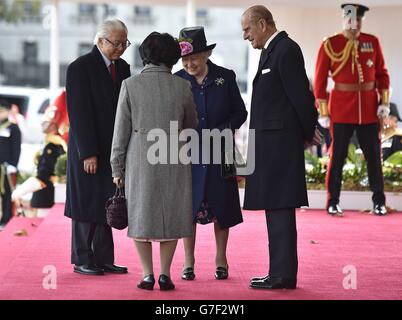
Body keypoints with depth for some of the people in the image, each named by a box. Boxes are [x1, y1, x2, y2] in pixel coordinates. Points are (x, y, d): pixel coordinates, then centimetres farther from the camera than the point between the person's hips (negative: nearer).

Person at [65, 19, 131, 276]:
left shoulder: (122, 67, 11)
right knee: (87, 204, 1)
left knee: (105, 204, 8)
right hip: (89, 151, -6)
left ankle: (103, 259, 12)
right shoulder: (80, 68, -10)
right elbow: (79, 113, -14)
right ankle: (82, 260, 9)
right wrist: (88, 154, -17)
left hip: (113, 149, 6)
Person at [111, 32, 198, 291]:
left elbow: (121, 130, -3)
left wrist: (117, 167, 4)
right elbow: (191, 125, 12)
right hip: (174, 159, 1)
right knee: (170, 215, 10)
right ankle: (165, 274, 8)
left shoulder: (131, 85, -4)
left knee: (140, 214, 9)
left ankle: (148, 274, 5)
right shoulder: (182, 87, -2)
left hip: (140, 158, -1)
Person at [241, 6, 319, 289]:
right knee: (276, 207, 12)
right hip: (270, 142, 10)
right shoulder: (270, 51, 17)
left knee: (280, 207, -8)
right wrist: (307, 131, 14)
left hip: (280, 140, -10)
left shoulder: (286, 50, -13)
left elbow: (300, 95, -14)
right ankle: (281, 272, 17)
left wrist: (309, 131, -4)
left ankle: (283, 274, -6)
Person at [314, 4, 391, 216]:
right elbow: (320, 81, -2)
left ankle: (379, 202, 15)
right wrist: (323, 112, -4)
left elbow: (382, 74, 10)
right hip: (341, 109, -2)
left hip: (369, 109, 2)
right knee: (337, 157, 3)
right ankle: (333, 202, 11)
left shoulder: (373, 42, 4)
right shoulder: (329, 45, -4)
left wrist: (384, 102, 1)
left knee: (374, 156, 6)